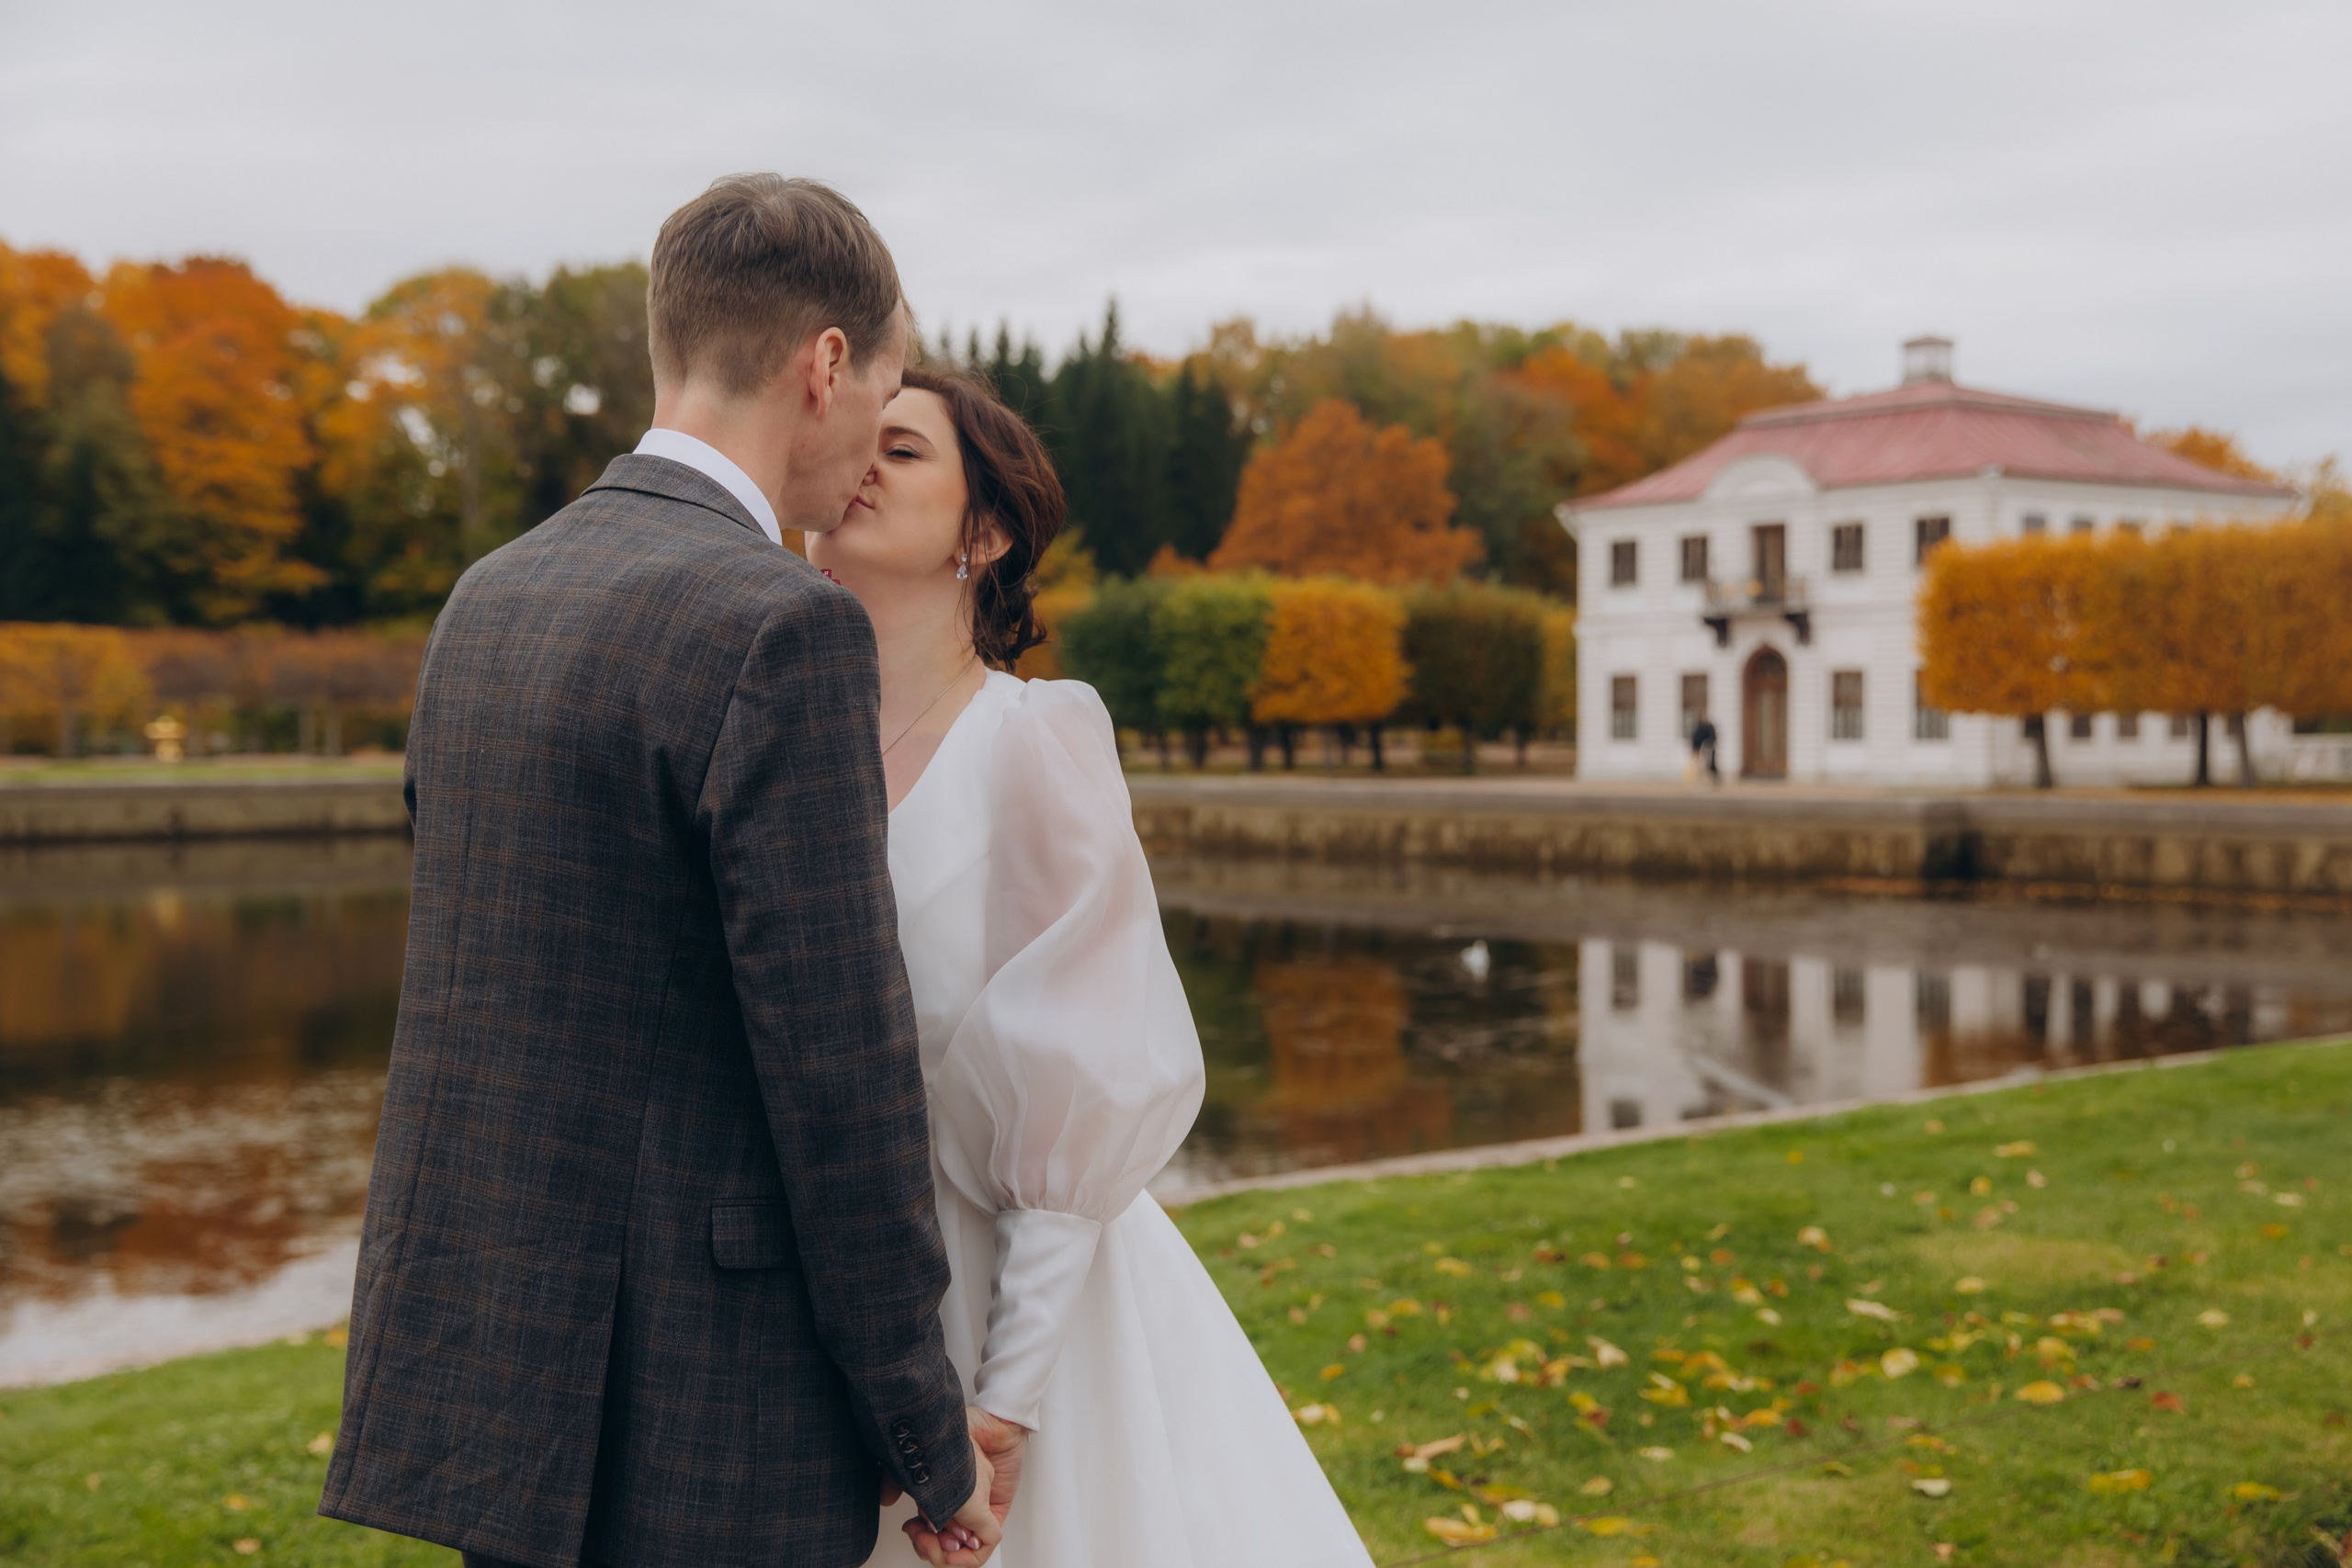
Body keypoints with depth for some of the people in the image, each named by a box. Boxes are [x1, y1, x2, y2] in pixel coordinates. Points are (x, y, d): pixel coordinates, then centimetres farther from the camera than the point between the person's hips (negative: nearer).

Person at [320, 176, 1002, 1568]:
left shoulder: (488, 601, 9)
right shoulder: (786, 629, -18)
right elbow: (838, 1063, -18)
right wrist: (932, 1439, -8)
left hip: (486, 1361, 8)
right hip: (700, 1414, -8)